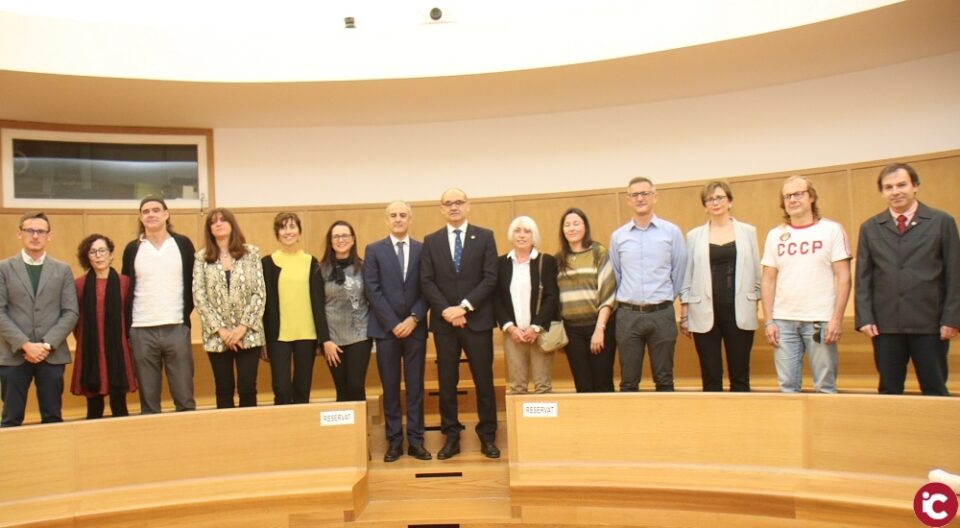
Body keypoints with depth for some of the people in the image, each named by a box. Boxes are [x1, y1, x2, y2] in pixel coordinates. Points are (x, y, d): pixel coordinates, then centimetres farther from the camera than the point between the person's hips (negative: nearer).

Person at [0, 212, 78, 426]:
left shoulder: (63, 270, 9)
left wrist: (48, 344, -10)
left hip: (52, 355, 1)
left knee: (53, 419, 6)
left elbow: (71, 312, 2)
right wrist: (25, 345, -13)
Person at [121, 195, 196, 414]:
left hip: (176, 328, -1)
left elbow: (192, 284, 5)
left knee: (185, 398, 1)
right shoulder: (132, 249, 7)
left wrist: (185, 316, -4)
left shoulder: (183, 244, 4)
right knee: (148, 402, 7)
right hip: (142, 331, 1)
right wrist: (127, 328, 1)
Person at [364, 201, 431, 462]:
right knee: (390, 387, 5)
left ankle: (415, 440, 11)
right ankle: (394, 440, 13)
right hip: (386, 328, -1)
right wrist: (393, 323, -10)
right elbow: (373, 290, -4)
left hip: (415, 327, 1)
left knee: (415, 386, 5)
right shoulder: (374, 250, 3)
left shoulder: (423, 249, 6)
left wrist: (414, 318, -11)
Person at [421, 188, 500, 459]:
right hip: (443, 322, 1)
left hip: (478, 319, -1)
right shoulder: (431, 241, 8)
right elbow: (426, 282, 1)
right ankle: (451, 437, 17)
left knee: (484, 380, 4)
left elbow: (490, 278, -4)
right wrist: (446, 310, -12)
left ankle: (487, 437, 15)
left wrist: (464, 306, -13)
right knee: (447, 382, 7)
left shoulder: (485, 237, 4)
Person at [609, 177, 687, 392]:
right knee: (628, 382, 6)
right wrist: (626, 300, 12)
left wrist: (665, 298, 11)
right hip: (628, 315, 1)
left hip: (662, 314, -1)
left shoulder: (672, 232, 1)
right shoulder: (617, 236, 5)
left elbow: (679, 271, 6)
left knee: (664, 380, 7)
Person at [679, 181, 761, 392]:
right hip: (705, 313, 0)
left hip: (739, 312, 0)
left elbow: (756, 272, 8)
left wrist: (755, 305, 5)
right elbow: (687, 276, 6)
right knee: (710, 377, 4)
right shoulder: (694, 235, 6)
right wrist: (684, 315, 4)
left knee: (740, 375, 5)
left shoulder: (748, 232, 7)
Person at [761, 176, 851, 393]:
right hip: (783, 321, 3)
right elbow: (768, 280, 10)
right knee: (787, 385, 6)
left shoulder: (832, 229, 2)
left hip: (820, 320, -2)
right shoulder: (775, 235, 10)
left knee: (825, 386, 2)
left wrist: (837, 318, -9)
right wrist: (768, 320, 3)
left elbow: (843, 276, -1)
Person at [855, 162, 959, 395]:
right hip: (885, 325, 2)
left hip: (930, 324, -1)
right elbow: (863, 278, 7)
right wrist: (865, 318, -2)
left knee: (935, 391, 5)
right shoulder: (870, 228, 9)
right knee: (889, 391, 8)